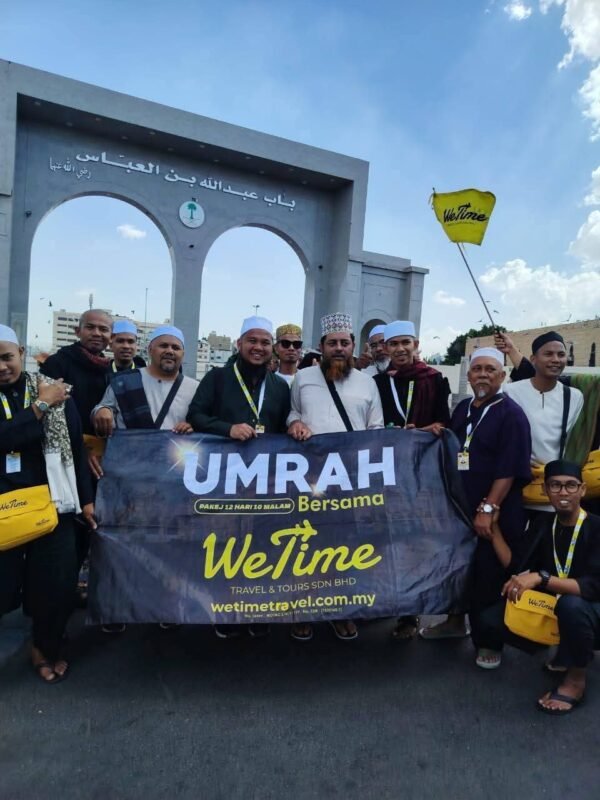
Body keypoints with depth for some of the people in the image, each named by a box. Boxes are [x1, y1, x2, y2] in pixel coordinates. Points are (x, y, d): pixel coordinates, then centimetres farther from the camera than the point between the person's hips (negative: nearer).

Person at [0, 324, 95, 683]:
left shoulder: (54, 388, 2)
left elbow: (77, 445, 5)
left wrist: (87, 498, 5)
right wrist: (41, 405, -13)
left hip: (52, 501, 0)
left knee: (58, 585, 3)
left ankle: (45, 648, 32)